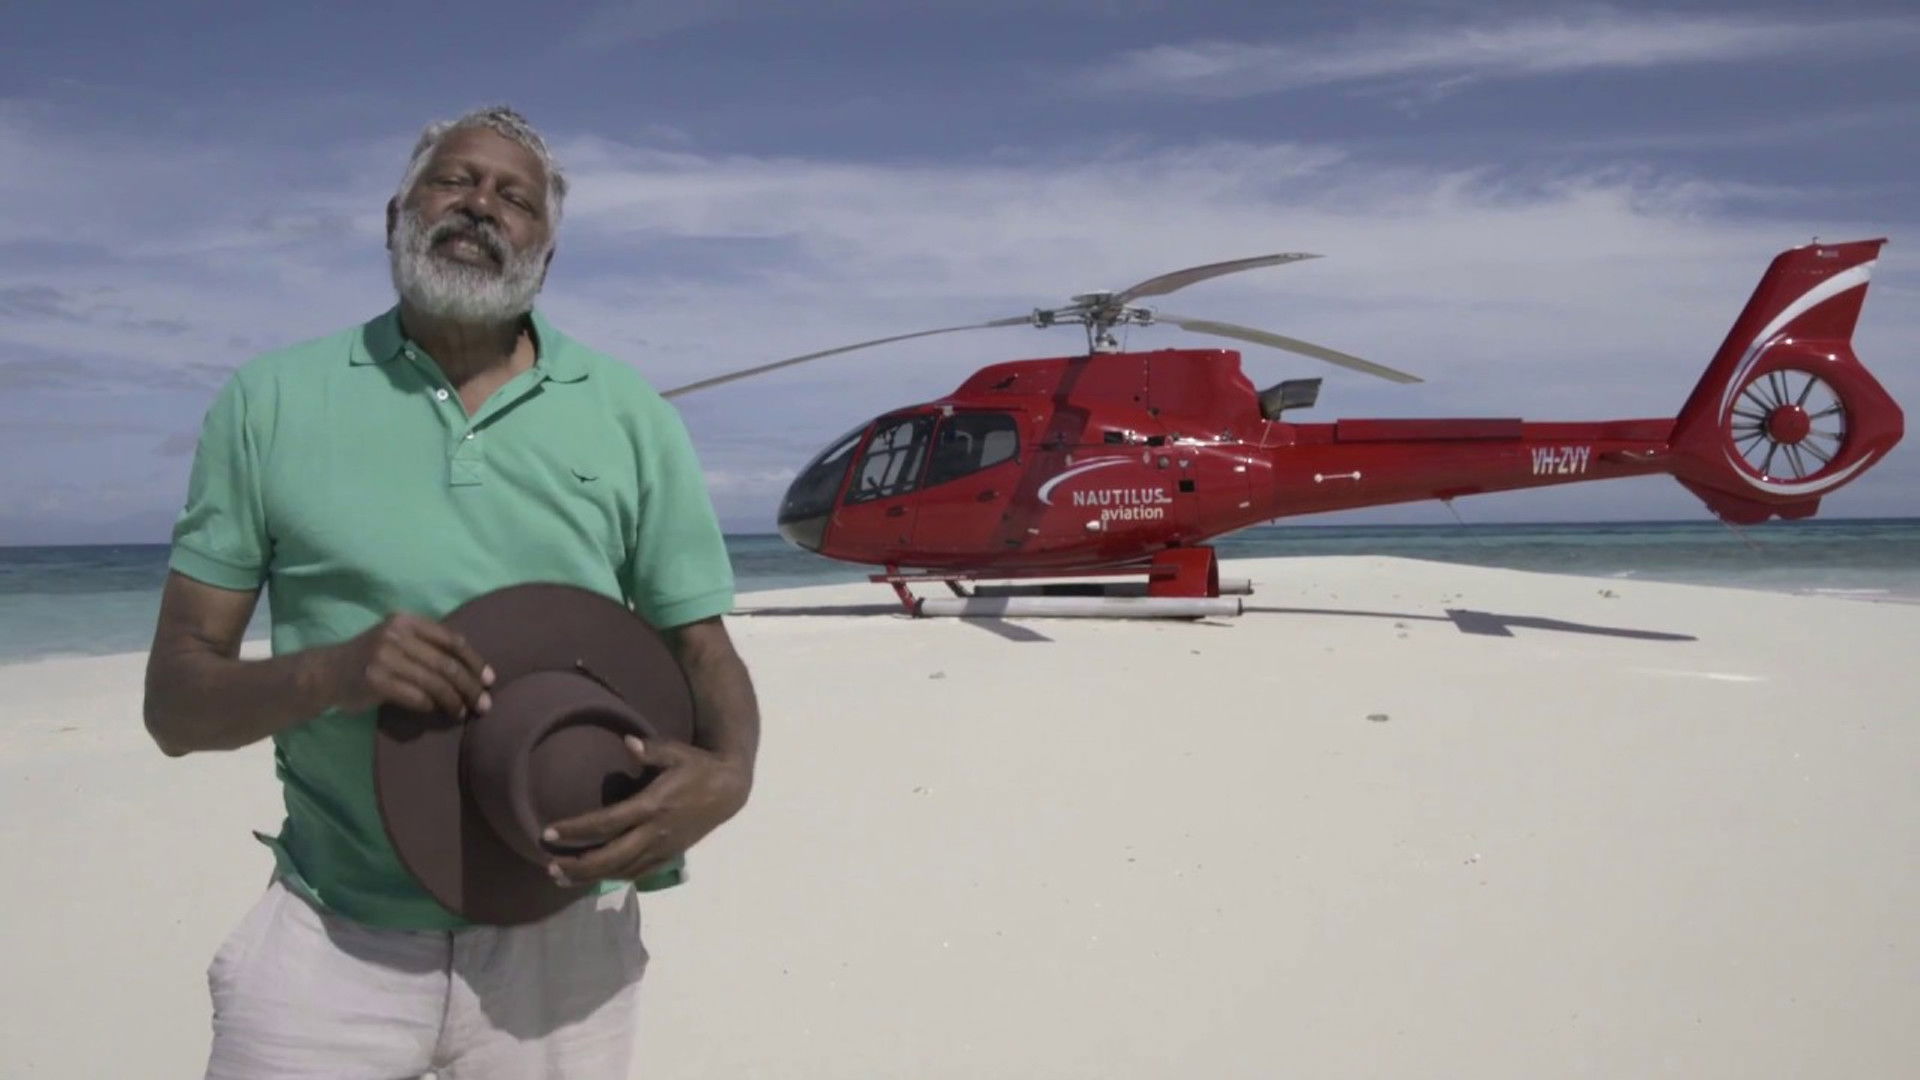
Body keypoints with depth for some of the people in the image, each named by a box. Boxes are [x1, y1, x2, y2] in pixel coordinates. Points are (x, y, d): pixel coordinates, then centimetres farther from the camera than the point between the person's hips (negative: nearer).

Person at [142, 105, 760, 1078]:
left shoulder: (630, 417, 1)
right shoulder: (270, 403, 0)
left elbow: (701, 648, 2)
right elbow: (175, 705, -1)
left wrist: (727, 773, -21)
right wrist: (329, 671, -22)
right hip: (327, 933, 0)